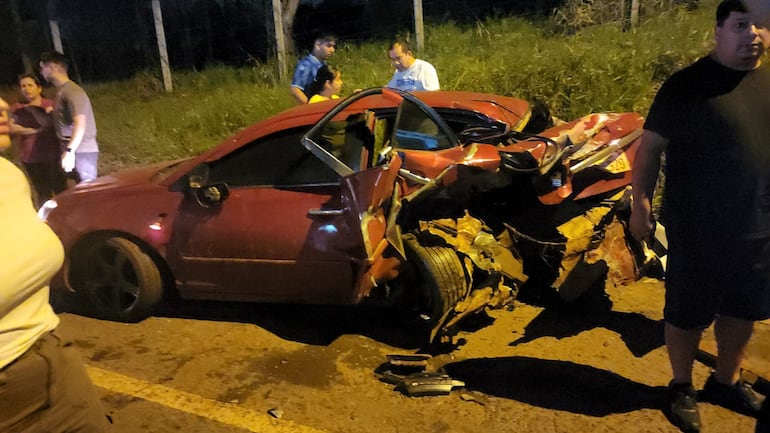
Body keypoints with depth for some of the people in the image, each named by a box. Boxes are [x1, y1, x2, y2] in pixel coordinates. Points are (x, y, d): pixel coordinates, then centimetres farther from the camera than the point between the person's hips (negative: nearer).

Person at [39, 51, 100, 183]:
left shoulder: (71, 90, -13)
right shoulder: (61, 90, 16)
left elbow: (80, 123, -24)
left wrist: (69, 151, -28)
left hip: (82, 152, -9)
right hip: (75, 151, 9)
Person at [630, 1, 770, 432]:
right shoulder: (687, 85, -11)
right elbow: (651, 146, -10)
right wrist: (641, 204, -15)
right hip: (698, 231, -5)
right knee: (687, 315, 8)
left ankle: (727, 382, 40)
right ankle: (682, 387, 30)